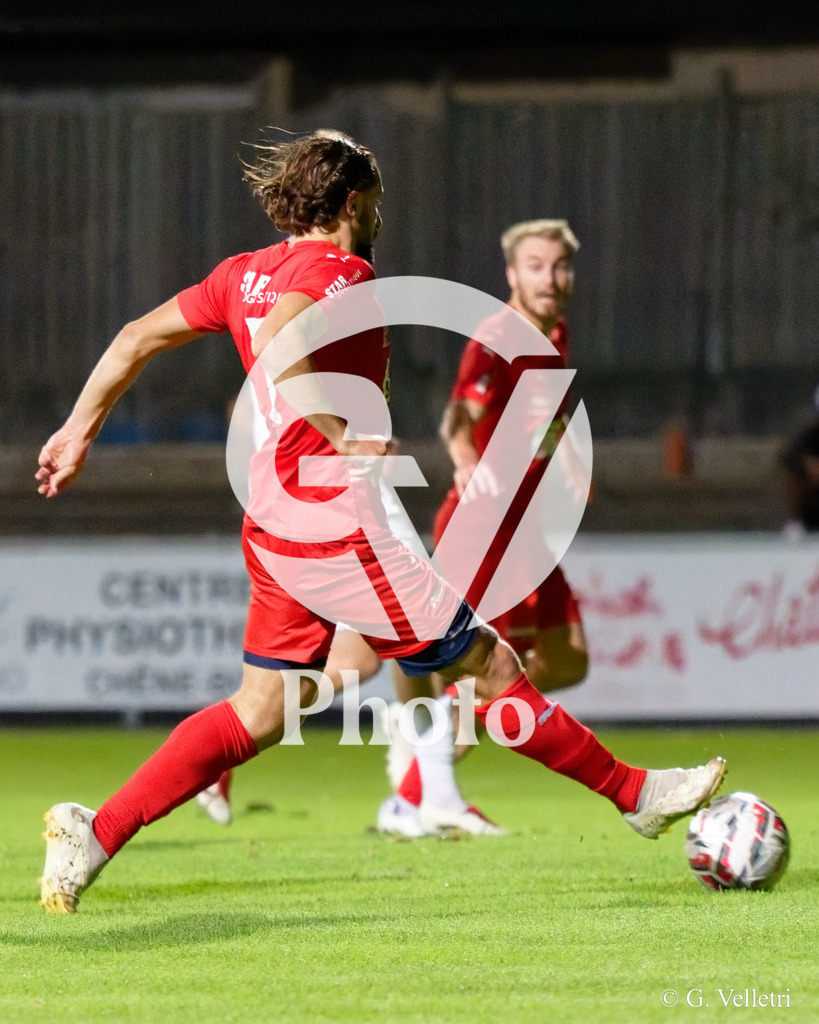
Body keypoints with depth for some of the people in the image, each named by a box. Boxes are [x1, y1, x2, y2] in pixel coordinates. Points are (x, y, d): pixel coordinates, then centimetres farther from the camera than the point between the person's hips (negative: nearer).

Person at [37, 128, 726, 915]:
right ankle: (634, 794, 10)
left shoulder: (246, 273, 14)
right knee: (488, 664, 1)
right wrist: (347, 437, -28)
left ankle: (94, 833, 1)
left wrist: (79, 430, 22)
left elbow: (137, 337, 17)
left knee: (260, 710, 10)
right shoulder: (335, 270, -12)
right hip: (340, 524, -9)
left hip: (276, 527, 9)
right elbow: (277, 343, -32)